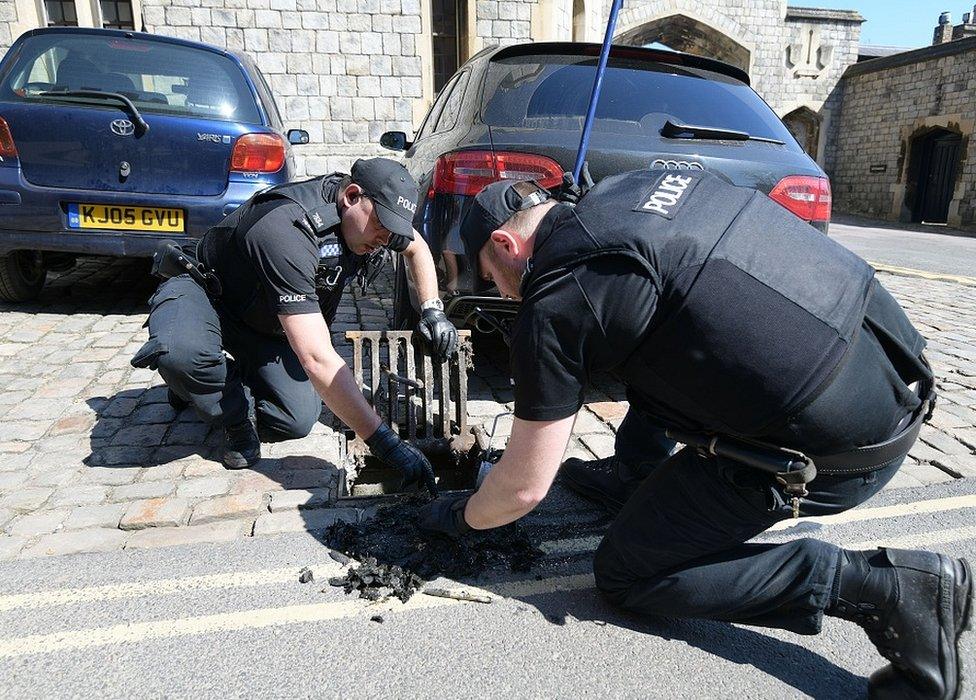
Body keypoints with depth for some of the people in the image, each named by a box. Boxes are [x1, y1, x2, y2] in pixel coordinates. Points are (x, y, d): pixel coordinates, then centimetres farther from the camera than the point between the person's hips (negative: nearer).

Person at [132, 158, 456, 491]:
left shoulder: (370, 210, -15)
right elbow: (317, 359, -45)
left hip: (269, 326, 6)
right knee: (177, 351, -40)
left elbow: (417, 247, 9)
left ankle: (232, 375, 16)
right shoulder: (287, 231, -40)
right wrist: (387, 444, -45)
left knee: (298, 421, -15)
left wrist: (432, 310, -8)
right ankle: (235, 419, -7)